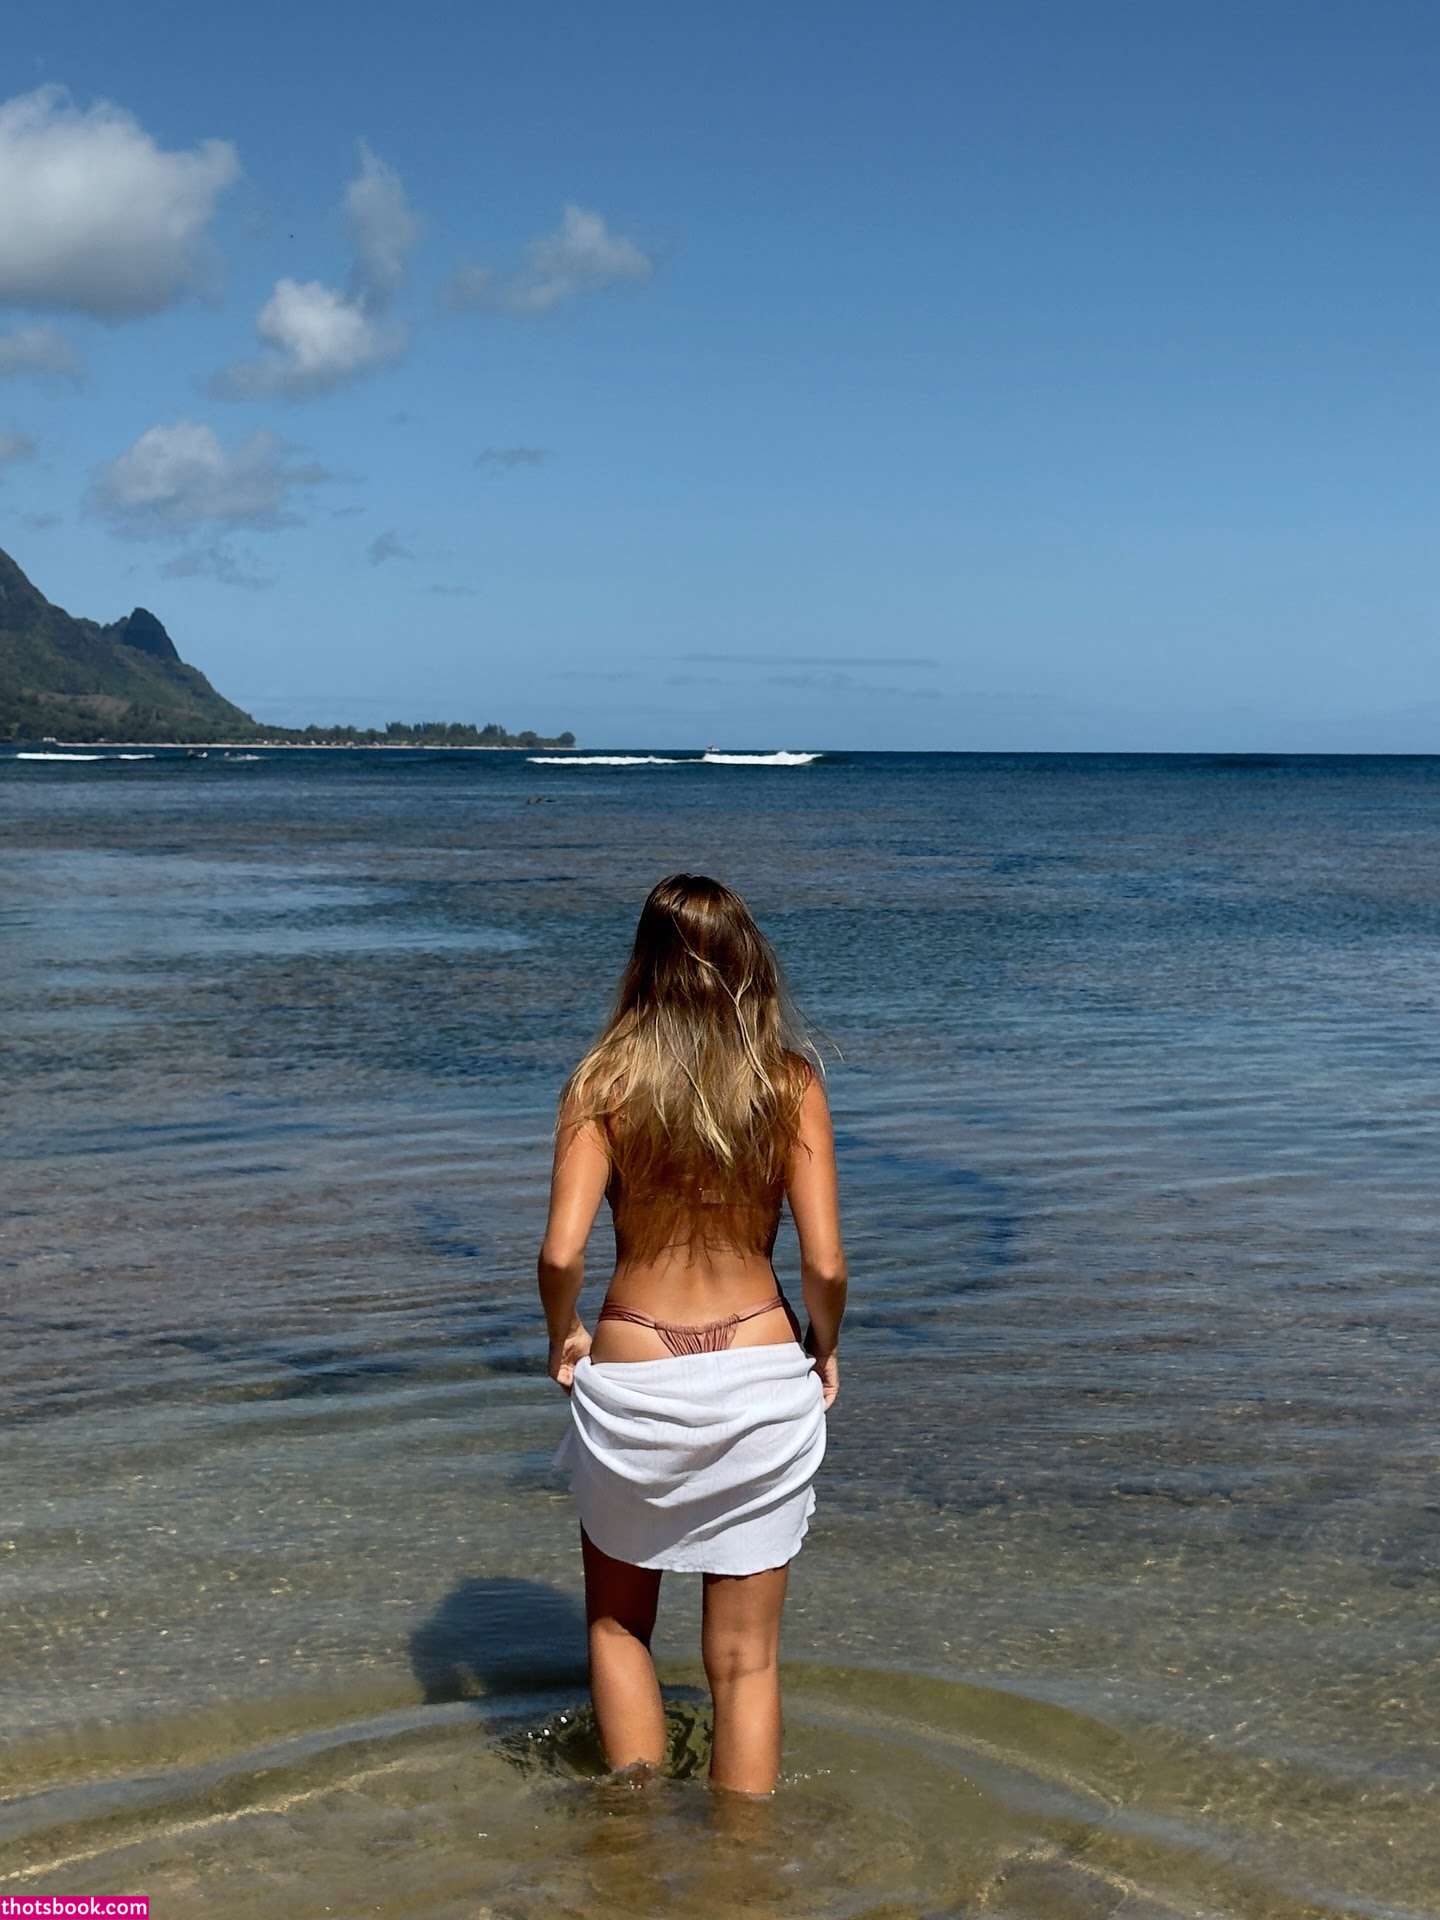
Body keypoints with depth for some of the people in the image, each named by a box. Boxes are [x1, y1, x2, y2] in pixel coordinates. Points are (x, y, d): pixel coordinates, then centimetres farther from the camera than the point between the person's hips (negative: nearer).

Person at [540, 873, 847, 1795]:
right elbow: (825, 1263, -12)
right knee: (746, 1657, 14)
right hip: (761, 1367, 1)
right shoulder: (792, 1084, -6)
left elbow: (562, 1252, -16)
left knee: (618, 1624, 25)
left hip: (633, 1373, 0)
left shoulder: (605, 1082, -8)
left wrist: (563, 1335, 4)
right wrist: (825, 1346, 8)